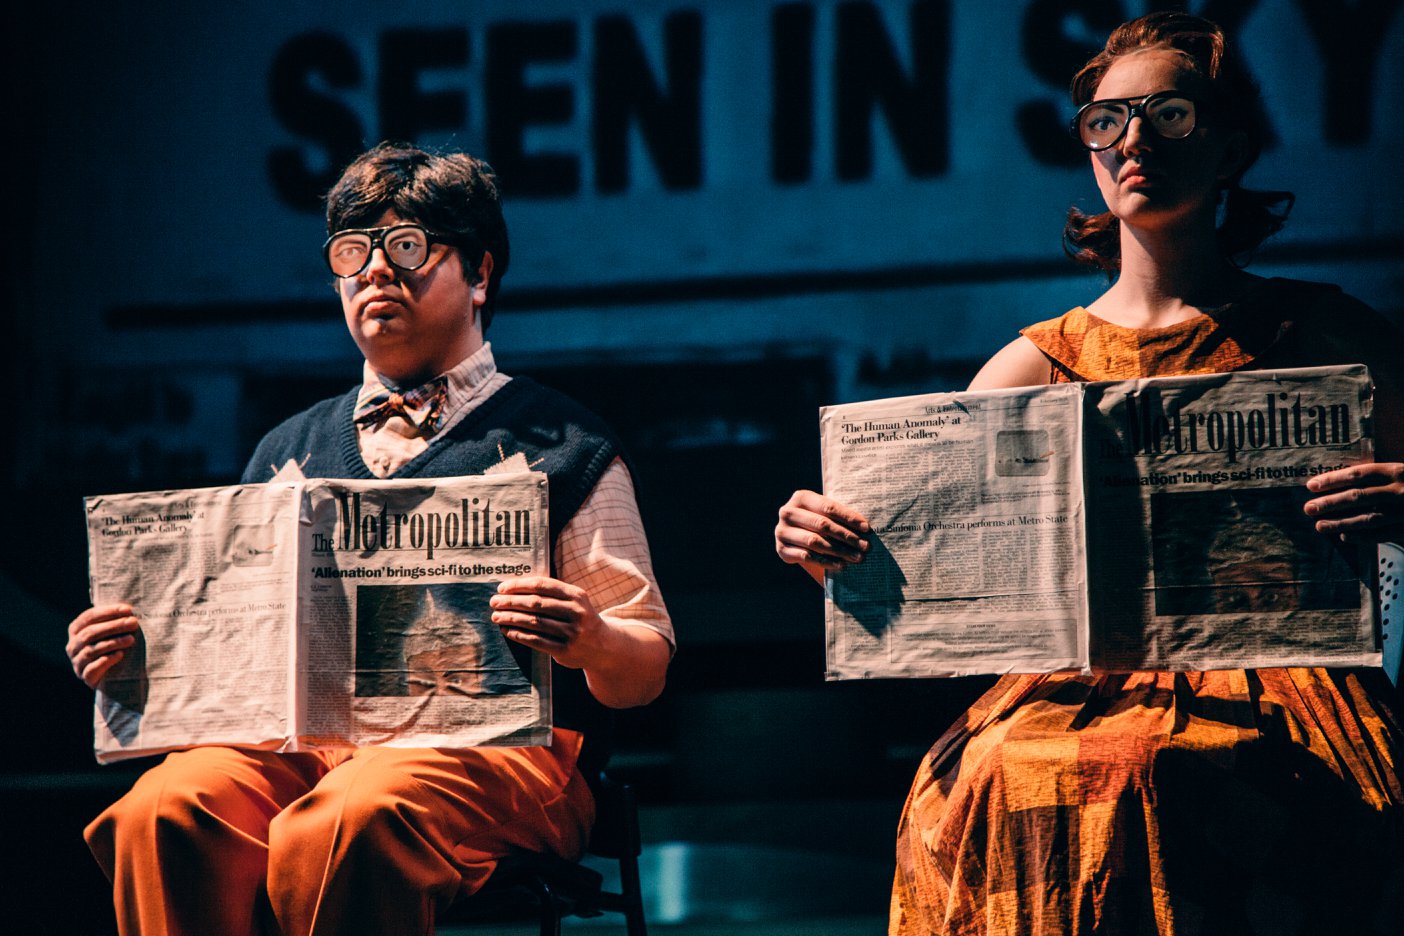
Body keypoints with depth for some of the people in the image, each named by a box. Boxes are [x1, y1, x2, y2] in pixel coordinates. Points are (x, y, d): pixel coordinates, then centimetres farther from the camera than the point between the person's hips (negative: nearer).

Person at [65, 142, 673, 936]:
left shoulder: (559, 445, 14)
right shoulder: (289, 451, 27)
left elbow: (644, 672, 7)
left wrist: (590, 640, -18)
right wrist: (130, 661, 2)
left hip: (491, 738, -4)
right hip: (297, 738, 4)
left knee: (340, 827, -38)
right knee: (165, 811, -31)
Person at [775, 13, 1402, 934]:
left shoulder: (1320, 334, 12)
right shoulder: (1037, 366, 17)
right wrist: (825, 548, -11)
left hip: (1273, 678, -2)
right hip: (1080, 682, 2)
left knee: (1147, 771, -35)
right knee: (999, 775, -31)